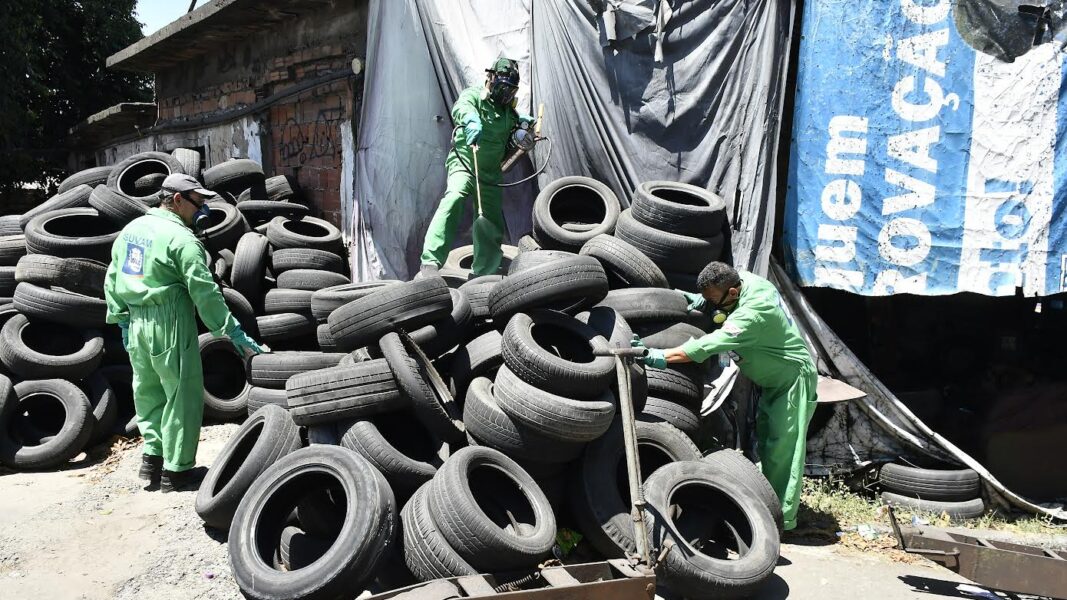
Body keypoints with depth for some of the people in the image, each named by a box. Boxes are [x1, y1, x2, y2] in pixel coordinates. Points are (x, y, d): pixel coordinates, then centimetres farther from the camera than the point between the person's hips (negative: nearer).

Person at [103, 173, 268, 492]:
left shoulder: (131, 228, 13)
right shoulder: (181, 238, -13)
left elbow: (112, 279, 17)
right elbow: (205, 292, -17)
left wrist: (122, 320, 22)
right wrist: (234, 332, -13)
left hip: (136, 322, 8)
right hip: (170, 322, -8)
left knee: (149, 391, 19)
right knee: (182, 394, 1)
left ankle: (152, 455, 20)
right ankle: (175, 470, 6)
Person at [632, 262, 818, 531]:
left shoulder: (752, 313, -35)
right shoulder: (743, 279, -8)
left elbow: (709, 345, -43)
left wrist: (660, 356, -47)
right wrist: (703, 301, -8)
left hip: (793, 379, -10)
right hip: (775, 379, 10)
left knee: (782, 448, -7)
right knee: (765, 443, 16)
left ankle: (783, 517, 2)